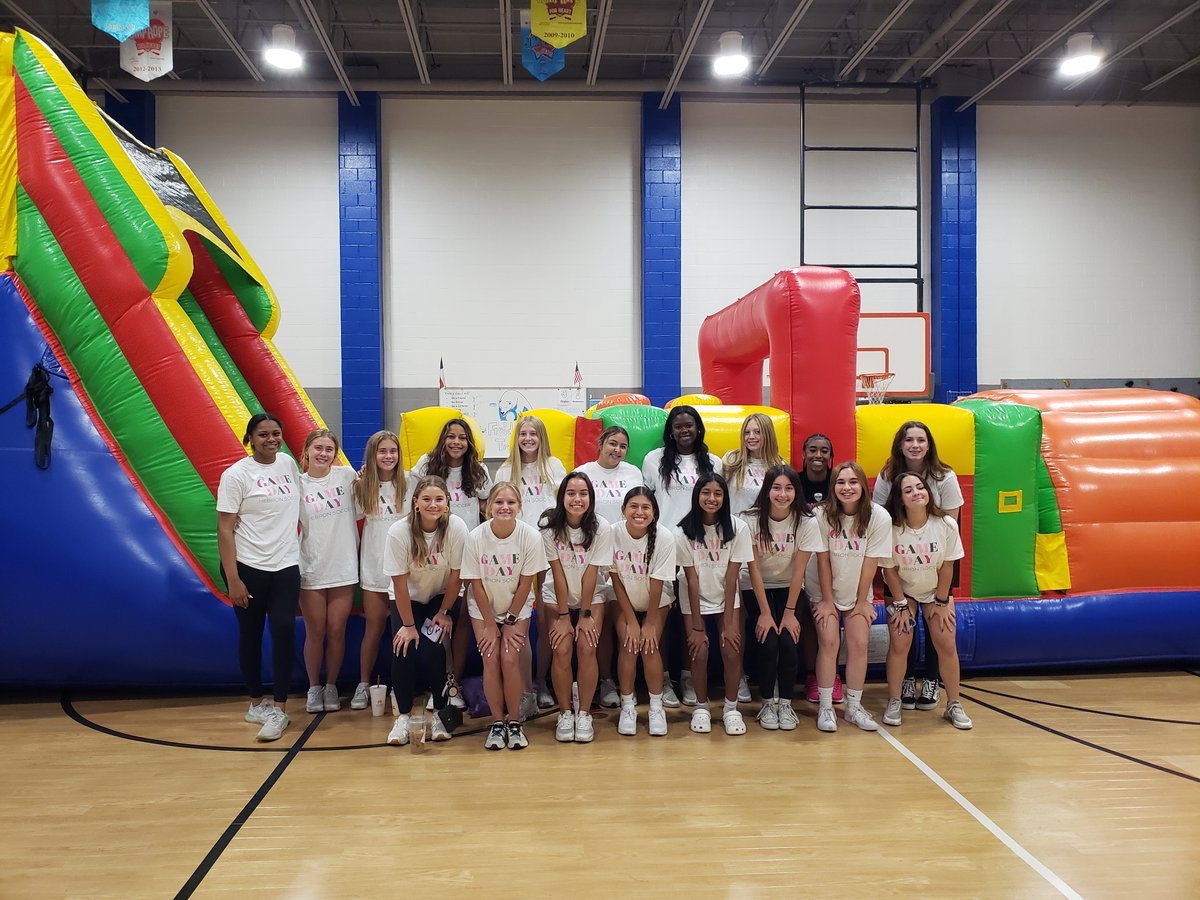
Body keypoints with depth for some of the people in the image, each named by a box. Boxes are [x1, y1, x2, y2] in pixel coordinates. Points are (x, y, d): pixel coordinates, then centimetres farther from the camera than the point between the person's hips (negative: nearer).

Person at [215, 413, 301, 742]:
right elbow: (224, 530, -9)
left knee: (284, 630, -9)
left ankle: (279, 708, -1)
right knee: (251, 635, 9)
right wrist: (233, 580, -13)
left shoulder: (288, 463, 7)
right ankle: (256, 702, 25)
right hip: (247, 568, -3)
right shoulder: (236, 474, -7)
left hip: (286, 566, 3)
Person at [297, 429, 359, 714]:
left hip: (344, 568, 1)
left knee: (336, 631, 6)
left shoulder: (346, 476, -1)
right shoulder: (297, 484, -3)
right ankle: (314, 688, 25)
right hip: (311, 571, -1)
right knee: (315, 633, 8)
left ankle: (331, 686, 23)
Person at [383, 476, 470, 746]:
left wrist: (444, 613, -8)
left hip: (441, 597, 0)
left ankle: (438, 713, 1)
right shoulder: (399, 531, -25)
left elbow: (455, 575, -14)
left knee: (433, 649, -20)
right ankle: (403, 716, 0)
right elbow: (400, 583, -19)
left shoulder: (456, 528, -25)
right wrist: (408, 624, -16)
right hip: (407, 599, 1)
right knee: (403, 650, -19)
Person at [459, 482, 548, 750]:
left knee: (510, 659, -14)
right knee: (491, 659, -12)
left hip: (517, 608, 0)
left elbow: (525, 583, -13)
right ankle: (497, 722, 4)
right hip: (483, 608, 1)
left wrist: (511, 622, -9)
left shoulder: (530, 536, -21)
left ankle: (514, 722, 3)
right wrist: (490, 625, -10)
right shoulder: (475, 537, -19)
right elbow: (476, 584, -12)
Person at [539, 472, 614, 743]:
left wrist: (585, 615, -13)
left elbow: (590, 574, -15)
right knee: (562, 650, -15)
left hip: (591, 597, 0)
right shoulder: (550, 525, -17)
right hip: (557, 597, 0)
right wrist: (563, 616, -15)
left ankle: (584, 713, -1)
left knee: (587, 647, -17)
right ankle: (565, 712, 3)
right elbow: (558, 572, -16)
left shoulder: (601, 528, -18)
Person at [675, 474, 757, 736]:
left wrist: (728, 624, -14)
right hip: (695, 600, 0)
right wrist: (697, 626, -14)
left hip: (727, 599, 1)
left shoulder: (737, 528, -13)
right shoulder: (684, 532, -14)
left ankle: (730, 707, 8)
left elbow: (731, 578, -13)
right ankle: (701, 707, 10)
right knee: (699, 652, -14)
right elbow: (692, 580, -13)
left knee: (732, 651, -14)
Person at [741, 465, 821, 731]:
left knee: (789, 642, -18)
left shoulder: (806, 522, -15)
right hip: (755, 588, -1)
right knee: (768, 642, -18)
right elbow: (754, 569, -16)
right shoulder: (751, 520, -19)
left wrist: (789, 612, -14)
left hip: (789, 588, 1)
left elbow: (798, 570, -12)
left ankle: (786, 704, 2)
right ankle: (767, 703, 2)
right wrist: (765, 612, -17)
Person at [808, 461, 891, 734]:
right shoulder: (823, 514, -19)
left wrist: (862, 601, -7)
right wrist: (827, 600, -10)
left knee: (859, 644, -5)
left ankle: (854, 706, 8)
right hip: (824, 591, -1)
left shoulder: (879, 517, -17)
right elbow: (823, 561, -14)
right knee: (828, 642, -11)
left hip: (857, 592, 1)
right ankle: (825, 708, -2)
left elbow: (870, 562, -12)